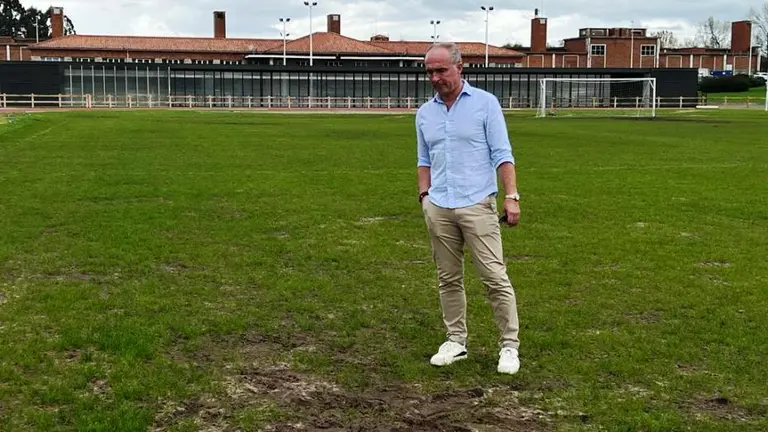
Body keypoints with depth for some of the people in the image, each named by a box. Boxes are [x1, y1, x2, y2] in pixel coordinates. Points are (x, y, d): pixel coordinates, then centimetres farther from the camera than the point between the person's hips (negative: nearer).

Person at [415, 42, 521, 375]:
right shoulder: (424, 113, 12)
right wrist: (424, 196, 9)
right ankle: (456, 341, 20)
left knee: (495, 277, -5)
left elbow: (502, 154, -4)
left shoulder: (485, 103, -1)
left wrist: (511, 196, -12)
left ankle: (509, 345, 4)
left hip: (477, 206, -4)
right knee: (448, 279, 9)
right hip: (438, 209, 5)